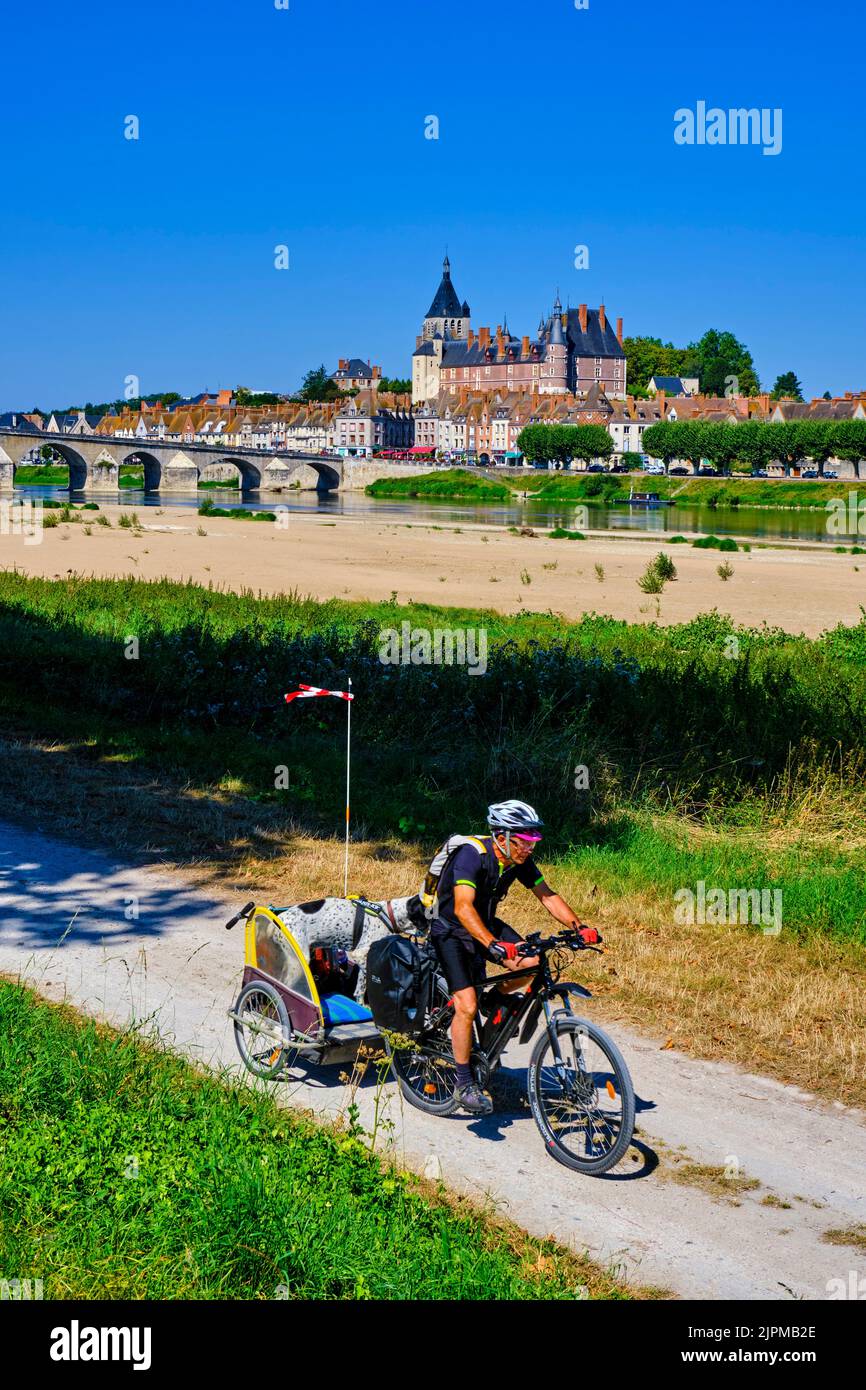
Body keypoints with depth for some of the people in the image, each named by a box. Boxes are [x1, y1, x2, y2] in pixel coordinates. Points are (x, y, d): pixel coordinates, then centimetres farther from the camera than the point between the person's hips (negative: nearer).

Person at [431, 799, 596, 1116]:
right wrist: (494, 945, -55)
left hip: (487, 925, 6)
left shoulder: (521, 860, -10)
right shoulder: (472, 855, -31)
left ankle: (498, 997, 12)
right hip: (451, 931, -6)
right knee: (467, 1006, -20)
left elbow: (547, 895, -7)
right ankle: (464, 1084, -6)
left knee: (534, 961, -18)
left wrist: (578, 926, -24)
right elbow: (463, 907, -41)